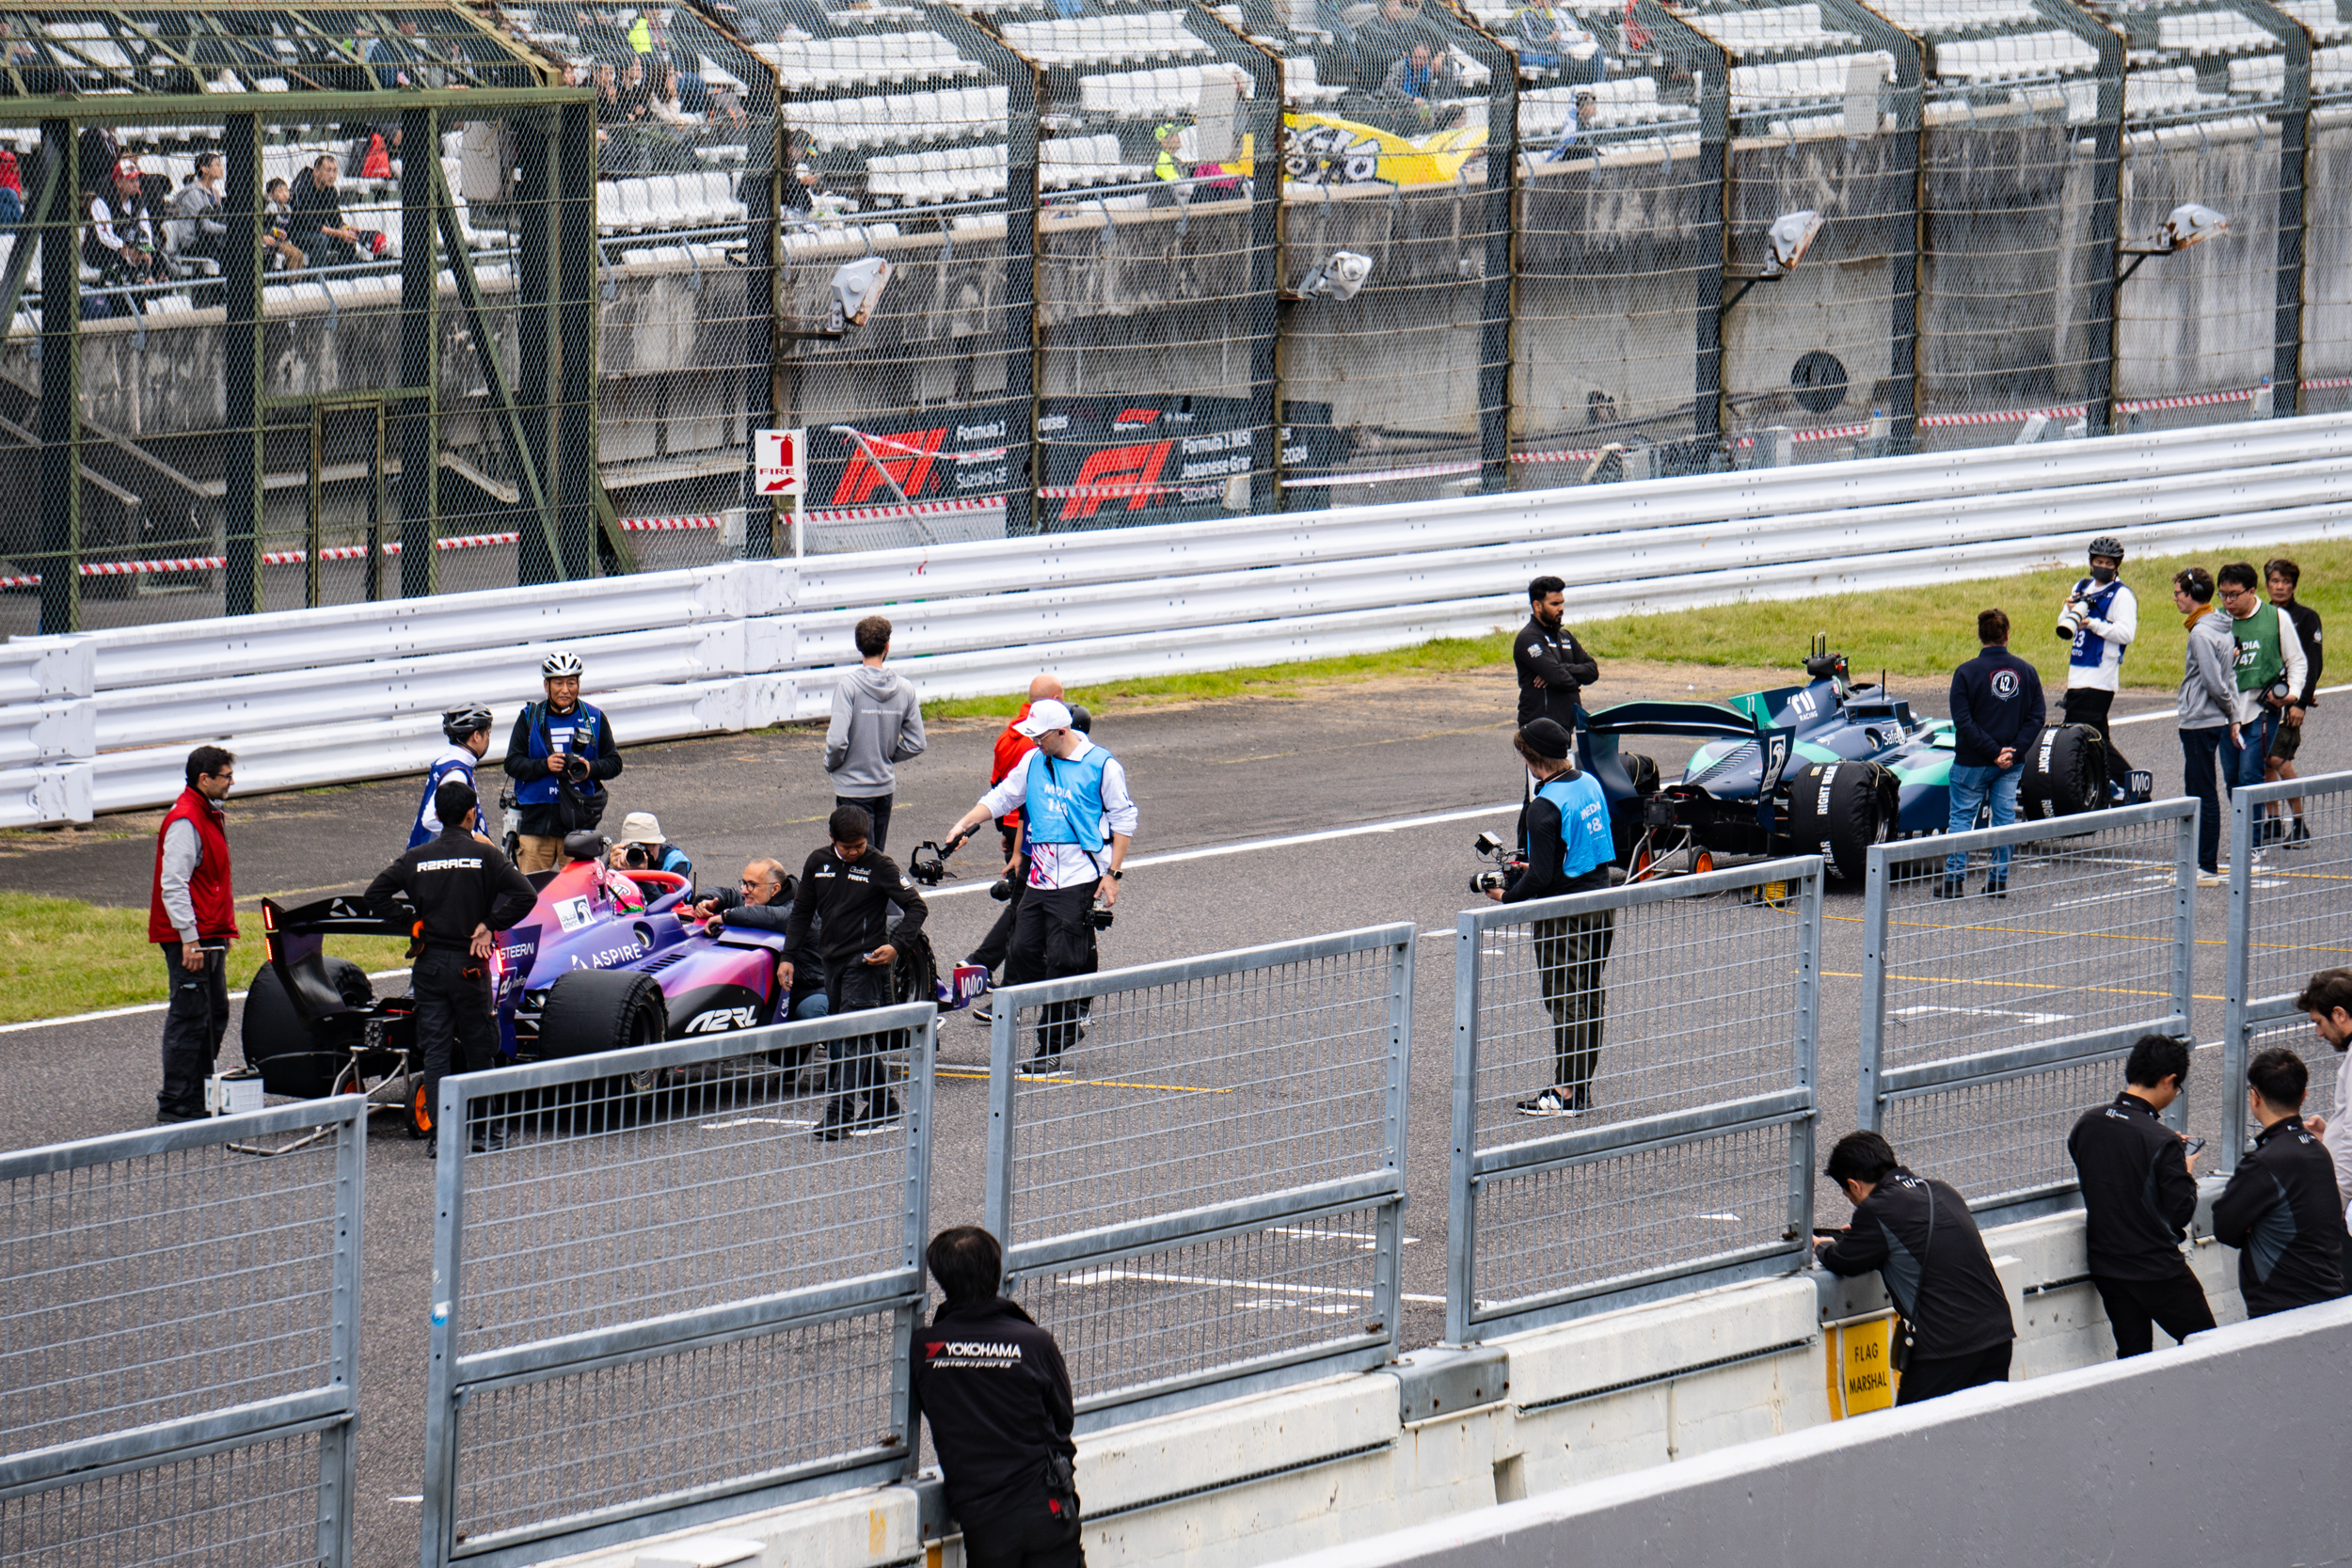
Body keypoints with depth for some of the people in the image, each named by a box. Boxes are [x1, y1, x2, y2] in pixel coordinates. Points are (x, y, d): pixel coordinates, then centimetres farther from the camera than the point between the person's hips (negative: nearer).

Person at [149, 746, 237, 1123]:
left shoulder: (212, 816, 15)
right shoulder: (185, 821, -17)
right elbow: (173, 884, -23)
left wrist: (225, 928, 21)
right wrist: (190, 939, -25)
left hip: (210, 936, 10)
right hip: (190, 939, -10)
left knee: (215, 1015, 15)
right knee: (189, 1018, -7)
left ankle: (202, 1096, 23)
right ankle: (176, 1104, -3)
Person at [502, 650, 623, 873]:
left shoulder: (594, 719, 9)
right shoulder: (530, 718, 7)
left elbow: (614, 762, 9)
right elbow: (513, 763, 2)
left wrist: (591, 769, -13)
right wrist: (544, 765, -16)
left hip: (579, 819, 0)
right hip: (537, 815, 0)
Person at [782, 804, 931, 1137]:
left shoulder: (880, 866, -7)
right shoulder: (818, 863, 8)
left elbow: (916, 907, -5)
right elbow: (802, 912, 17)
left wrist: (896, 945, -17)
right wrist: (787, 956, 10)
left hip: (866, 961, -6)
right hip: (833, 960, 6)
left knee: (854, 1036, -12)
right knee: (850, 1035, 11)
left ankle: (841, 1114, -17)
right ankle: (882, 1104, 23)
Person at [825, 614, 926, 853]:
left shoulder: (849, 685, -16)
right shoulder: (905, 690, -1)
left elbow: (837, 741, -21)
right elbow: (916, 744, 2)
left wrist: (831, 766, -1)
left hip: (853, 787, -5)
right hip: (886, 786, 5)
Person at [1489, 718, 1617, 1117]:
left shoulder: (1544, 808, -22)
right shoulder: (1589, 784, 5)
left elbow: (1541, 876, -23)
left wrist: (1507, 897, -6)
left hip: (1565, 916, -9)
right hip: (1601, 902, 9)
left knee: (1564, 1002, -1)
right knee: (1589, 999, 15)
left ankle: (1566, 1093, 2)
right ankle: (1583, 1086, 22)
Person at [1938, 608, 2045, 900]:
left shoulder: (1966, 673, -10)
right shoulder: (2026, 671, 1)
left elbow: (1963, 722, -16)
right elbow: (2037, 716, -2)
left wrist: (1993, 752, -14)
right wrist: (2014, 752, -8)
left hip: (1973, 763, -3)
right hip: (2012, 764, 3)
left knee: (1961, 817, 7)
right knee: (2004, 818, 10)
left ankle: (1954, 878, 4)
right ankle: (1999, 881, 11)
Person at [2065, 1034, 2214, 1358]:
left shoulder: (2087, 1125, -2)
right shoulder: (2162, 1142, -21)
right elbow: (2181, 1212, -17)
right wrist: (2185, 1173, 4)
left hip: (2103, 1267, 6)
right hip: (2157, 1268, -6)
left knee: (2133, 1353, 13)